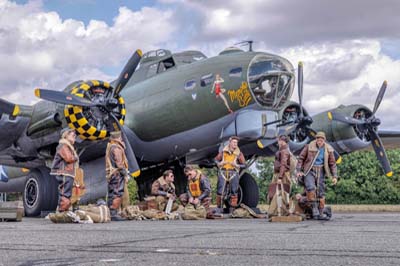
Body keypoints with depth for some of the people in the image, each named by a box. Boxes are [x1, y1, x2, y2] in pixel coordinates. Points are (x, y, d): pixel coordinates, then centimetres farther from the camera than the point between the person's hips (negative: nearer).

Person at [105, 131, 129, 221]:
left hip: (110, 175, 10)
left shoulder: (109, 147, 19)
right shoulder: (116, 148, -12)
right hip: (117, 174, -10)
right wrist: (125, 174, -13)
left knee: (112, 195, 11)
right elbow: (119, 163, -17)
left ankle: (110, 214, 13)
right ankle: (114, 214, -14)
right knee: (118, 195, -10)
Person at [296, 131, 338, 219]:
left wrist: (334, 176, -2)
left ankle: (320, 213, 10)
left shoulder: (328, 149, -2)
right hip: (309, 171, -3)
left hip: (320, 172, 3)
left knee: (321, 192, 1)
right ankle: (314, 210, -15)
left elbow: (332, 163, 5)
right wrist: (299, 171, -8)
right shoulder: (309, 146, -10)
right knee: (311, 188, -24)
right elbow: (301, 158, -2)